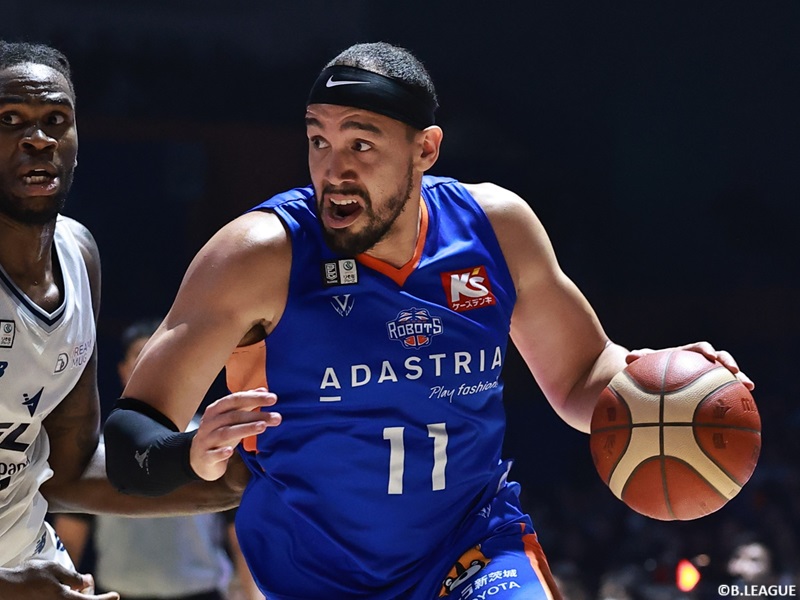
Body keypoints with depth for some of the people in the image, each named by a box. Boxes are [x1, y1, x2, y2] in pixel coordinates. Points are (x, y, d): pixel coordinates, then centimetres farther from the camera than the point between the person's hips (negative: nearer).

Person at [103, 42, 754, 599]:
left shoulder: (495, 224, -6)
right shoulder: (263, 255, -18)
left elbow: (580, 377, 9)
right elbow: (129, 434, -18)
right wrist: (188, 458, -41)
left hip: (475, 545, 2)